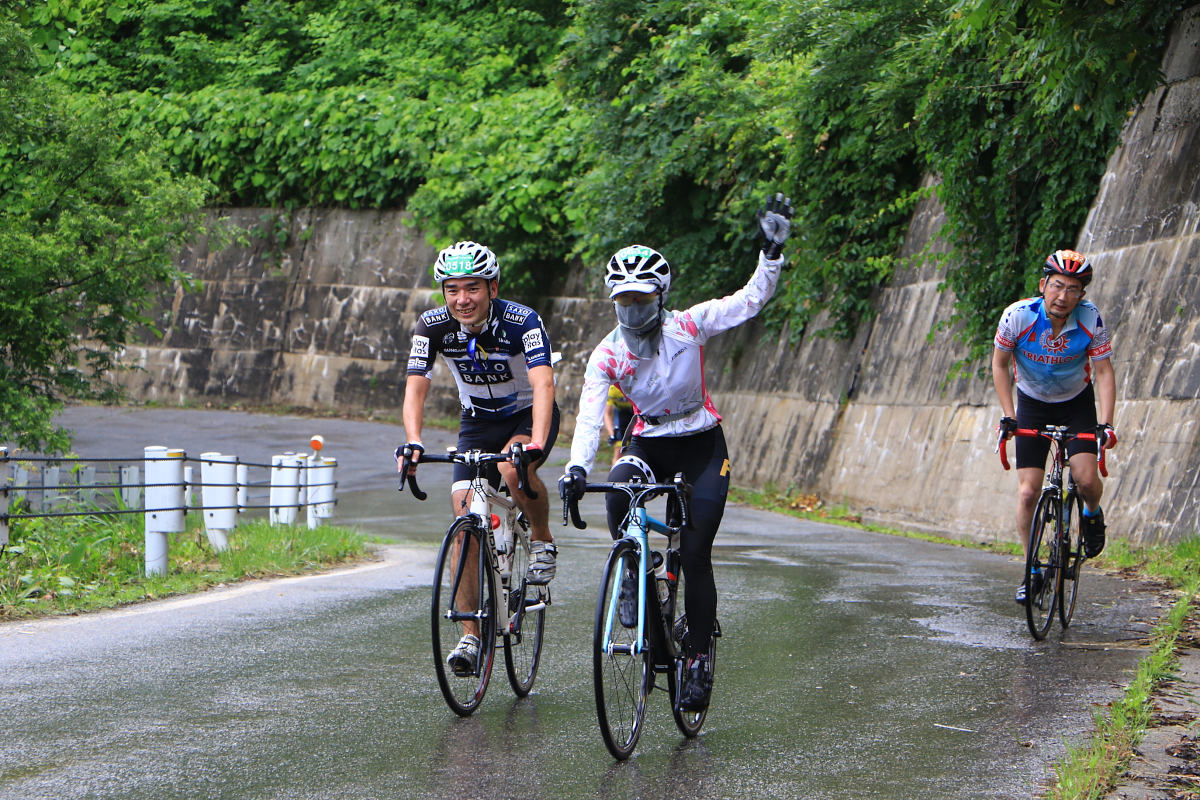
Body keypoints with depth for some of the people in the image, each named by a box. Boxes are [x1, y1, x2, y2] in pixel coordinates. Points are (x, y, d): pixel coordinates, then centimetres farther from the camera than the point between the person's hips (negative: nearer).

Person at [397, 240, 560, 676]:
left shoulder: (522, 321, -28)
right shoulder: (433, 326, -18)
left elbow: (543, 384, -39)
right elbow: (415, 388, -23)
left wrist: (536, 444, -55)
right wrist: (413, 441, -42)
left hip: (529, 416, -3)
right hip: (478, 423, 3)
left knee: (512, 471, -36)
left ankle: (543, 539, -6)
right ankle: (470, 635, -6)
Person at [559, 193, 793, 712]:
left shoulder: (689, 326, -13)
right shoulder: (607, 355, -13)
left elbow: (751, 299, -13)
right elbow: (589, 415, -25)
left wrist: (772, 250, -27)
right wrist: (576, 467, -41)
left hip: (702, 447, -1)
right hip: (649, 445, 1)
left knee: (695, 556, -7)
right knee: (619, 487, -34)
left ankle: (699, 659, 4)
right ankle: (632, 573, -10)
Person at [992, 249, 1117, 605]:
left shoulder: (1091, 319, -23)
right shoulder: (1018, 315, -25)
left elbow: (1103, 371, -16)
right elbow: (1000, 365, -10)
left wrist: (1106, 423, -27)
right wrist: (1007, 416, -18)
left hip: (1077, 403, 0)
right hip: (1032, 404, 0)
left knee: (1086, 479, -20)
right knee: (1028, 491, -10)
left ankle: (1092, 514, 16)